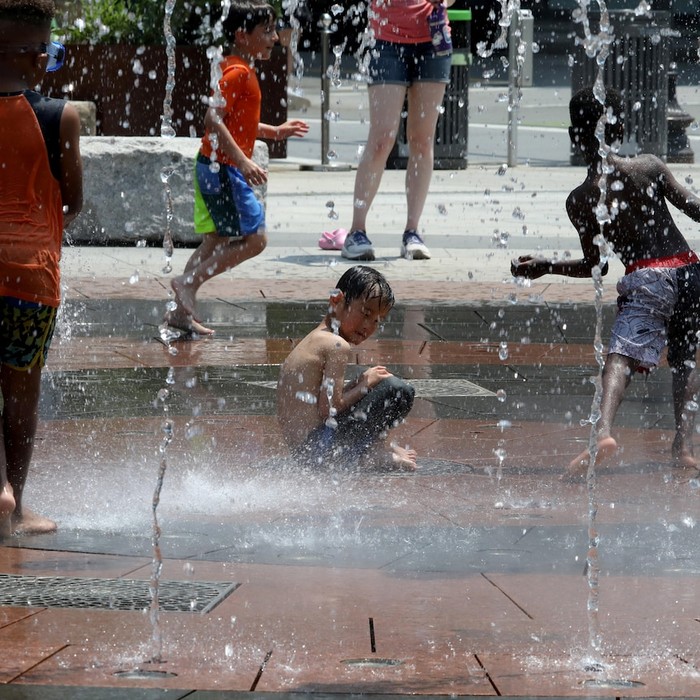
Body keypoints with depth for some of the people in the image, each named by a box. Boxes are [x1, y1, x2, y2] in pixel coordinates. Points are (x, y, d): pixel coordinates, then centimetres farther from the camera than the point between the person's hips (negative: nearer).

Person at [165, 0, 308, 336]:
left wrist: (274, 132, 25)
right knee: (254, 239, -9)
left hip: (215, 169, 10)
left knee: (216, 242, 14)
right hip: (223, 168, -10)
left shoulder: (242, 71, 16)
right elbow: (214, 119, -26)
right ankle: (189, 281, -6)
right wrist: (243, 162, -30)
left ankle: (180, 309, 16)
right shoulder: (237, 72, -16)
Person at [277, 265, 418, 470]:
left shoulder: (313, 341, 18)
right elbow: (328, 409, -18)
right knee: (397, 390, -16)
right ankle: (368, 452, -5)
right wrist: (364, 386, -5)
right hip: (319, 448, -10)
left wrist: (360, 384, 8)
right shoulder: (338, 346, -13)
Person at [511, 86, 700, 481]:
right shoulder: (650, 168, 3)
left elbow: (595, 266, 7)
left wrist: (542, 266, 20)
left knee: (621, 355, -16)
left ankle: (604, 430, -41)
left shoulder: (579, 201, 1)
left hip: (645, 280, -3)